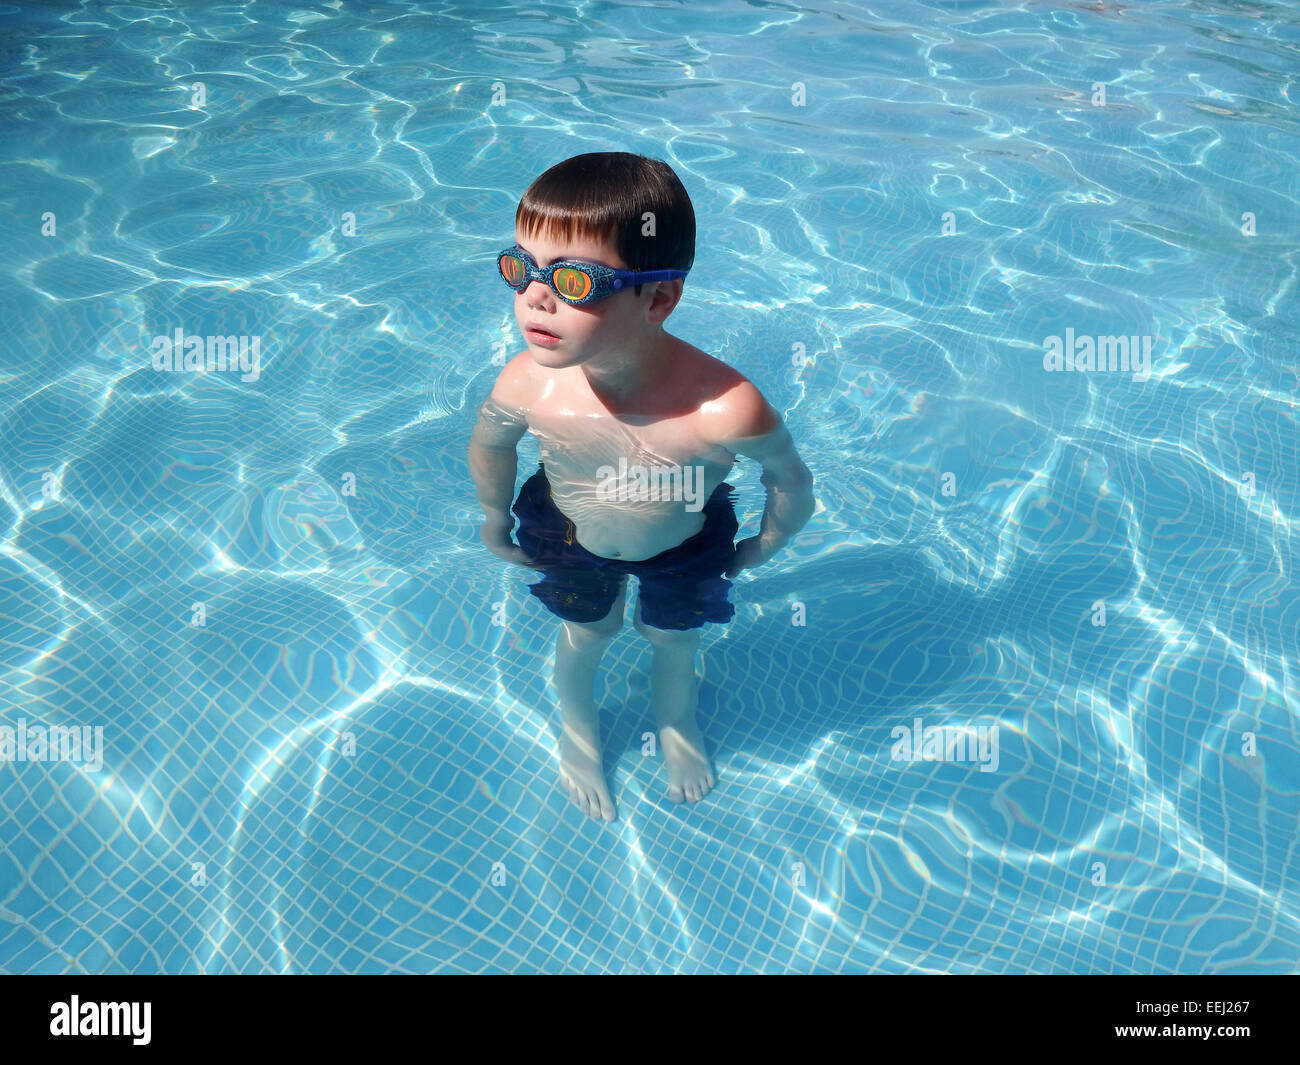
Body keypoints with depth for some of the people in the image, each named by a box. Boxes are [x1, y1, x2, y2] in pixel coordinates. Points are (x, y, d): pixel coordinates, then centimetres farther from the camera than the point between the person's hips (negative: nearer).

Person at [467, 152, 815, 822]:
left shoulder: (723, 410, -44)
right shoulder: (527, 384, -35)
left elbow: (790, 481, -21)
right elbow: (490, 444, -9)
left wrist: (762, 548, -3)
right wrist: (494, 521, 6)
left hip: (684, 547, 0)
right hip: (569, 537, 1)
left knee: (674, 638, 24)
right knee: (585, 633, 24)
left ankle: (676, 722, 61)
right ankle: (578, 726, 59)